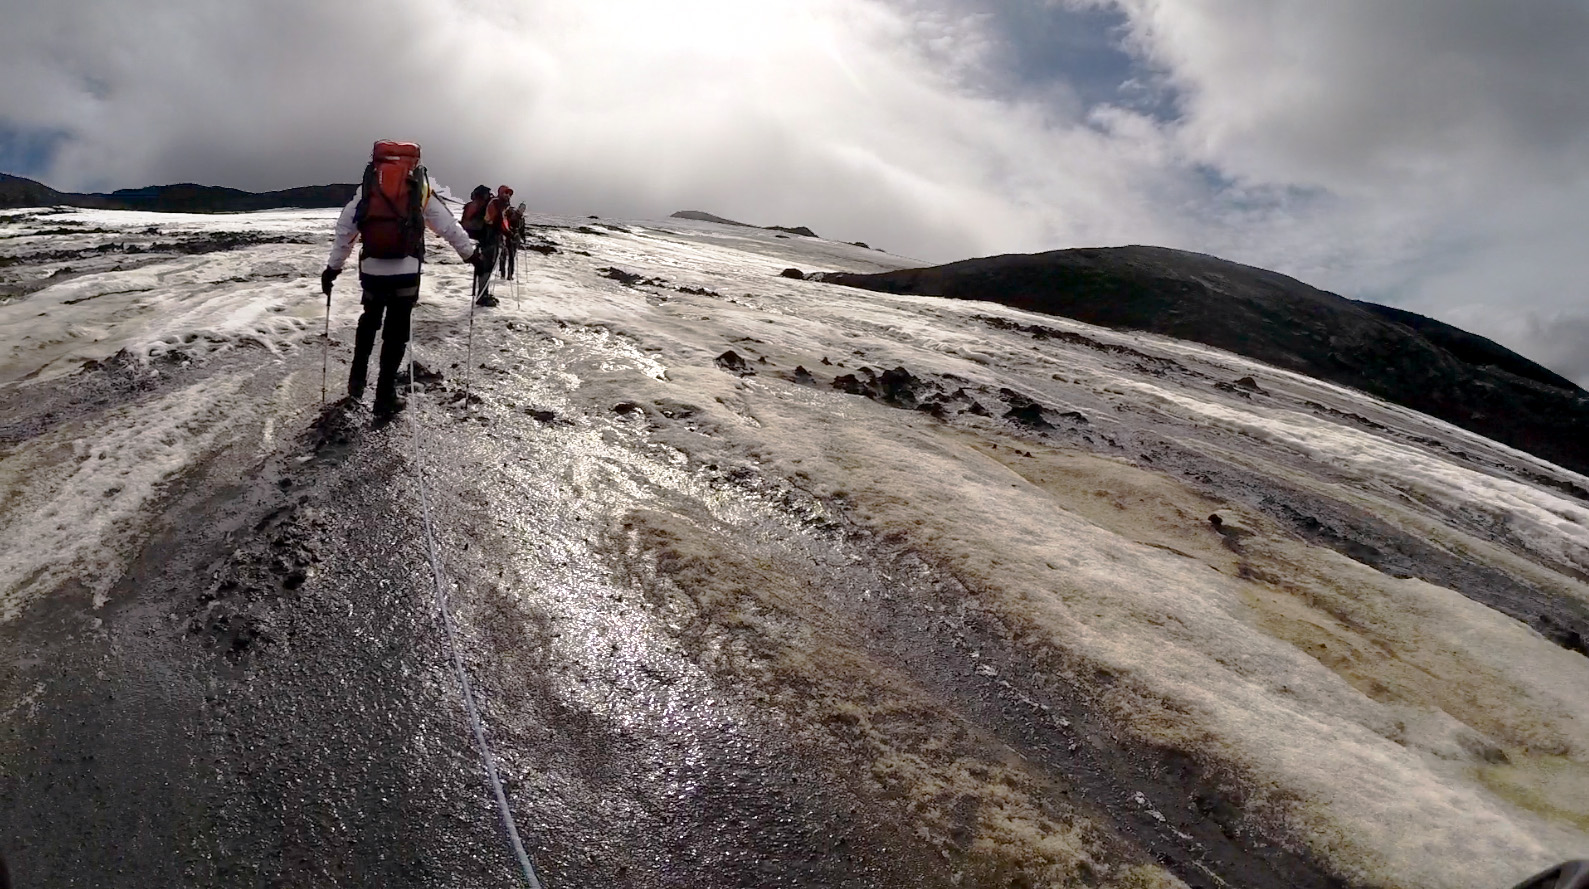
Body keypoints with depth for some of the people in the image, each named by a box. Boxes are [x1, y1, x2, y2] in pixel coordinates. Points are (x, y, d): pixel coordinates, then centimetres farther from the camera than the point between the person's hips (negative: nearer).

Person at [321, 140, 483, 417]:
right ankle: (385, 397, 8)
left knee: (369, 321, 25)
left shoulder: (366, 189, 8)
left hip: (371, 270, 2)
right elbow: (449, 226, 8)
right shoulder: (421, 189, 5)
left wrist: (332, 267, 14)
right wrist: (472, 254, 18)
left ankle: (357, 381, 24)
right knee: (396, 331, 7)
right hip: (406, 272, -2)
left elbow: (345, 230, 9)